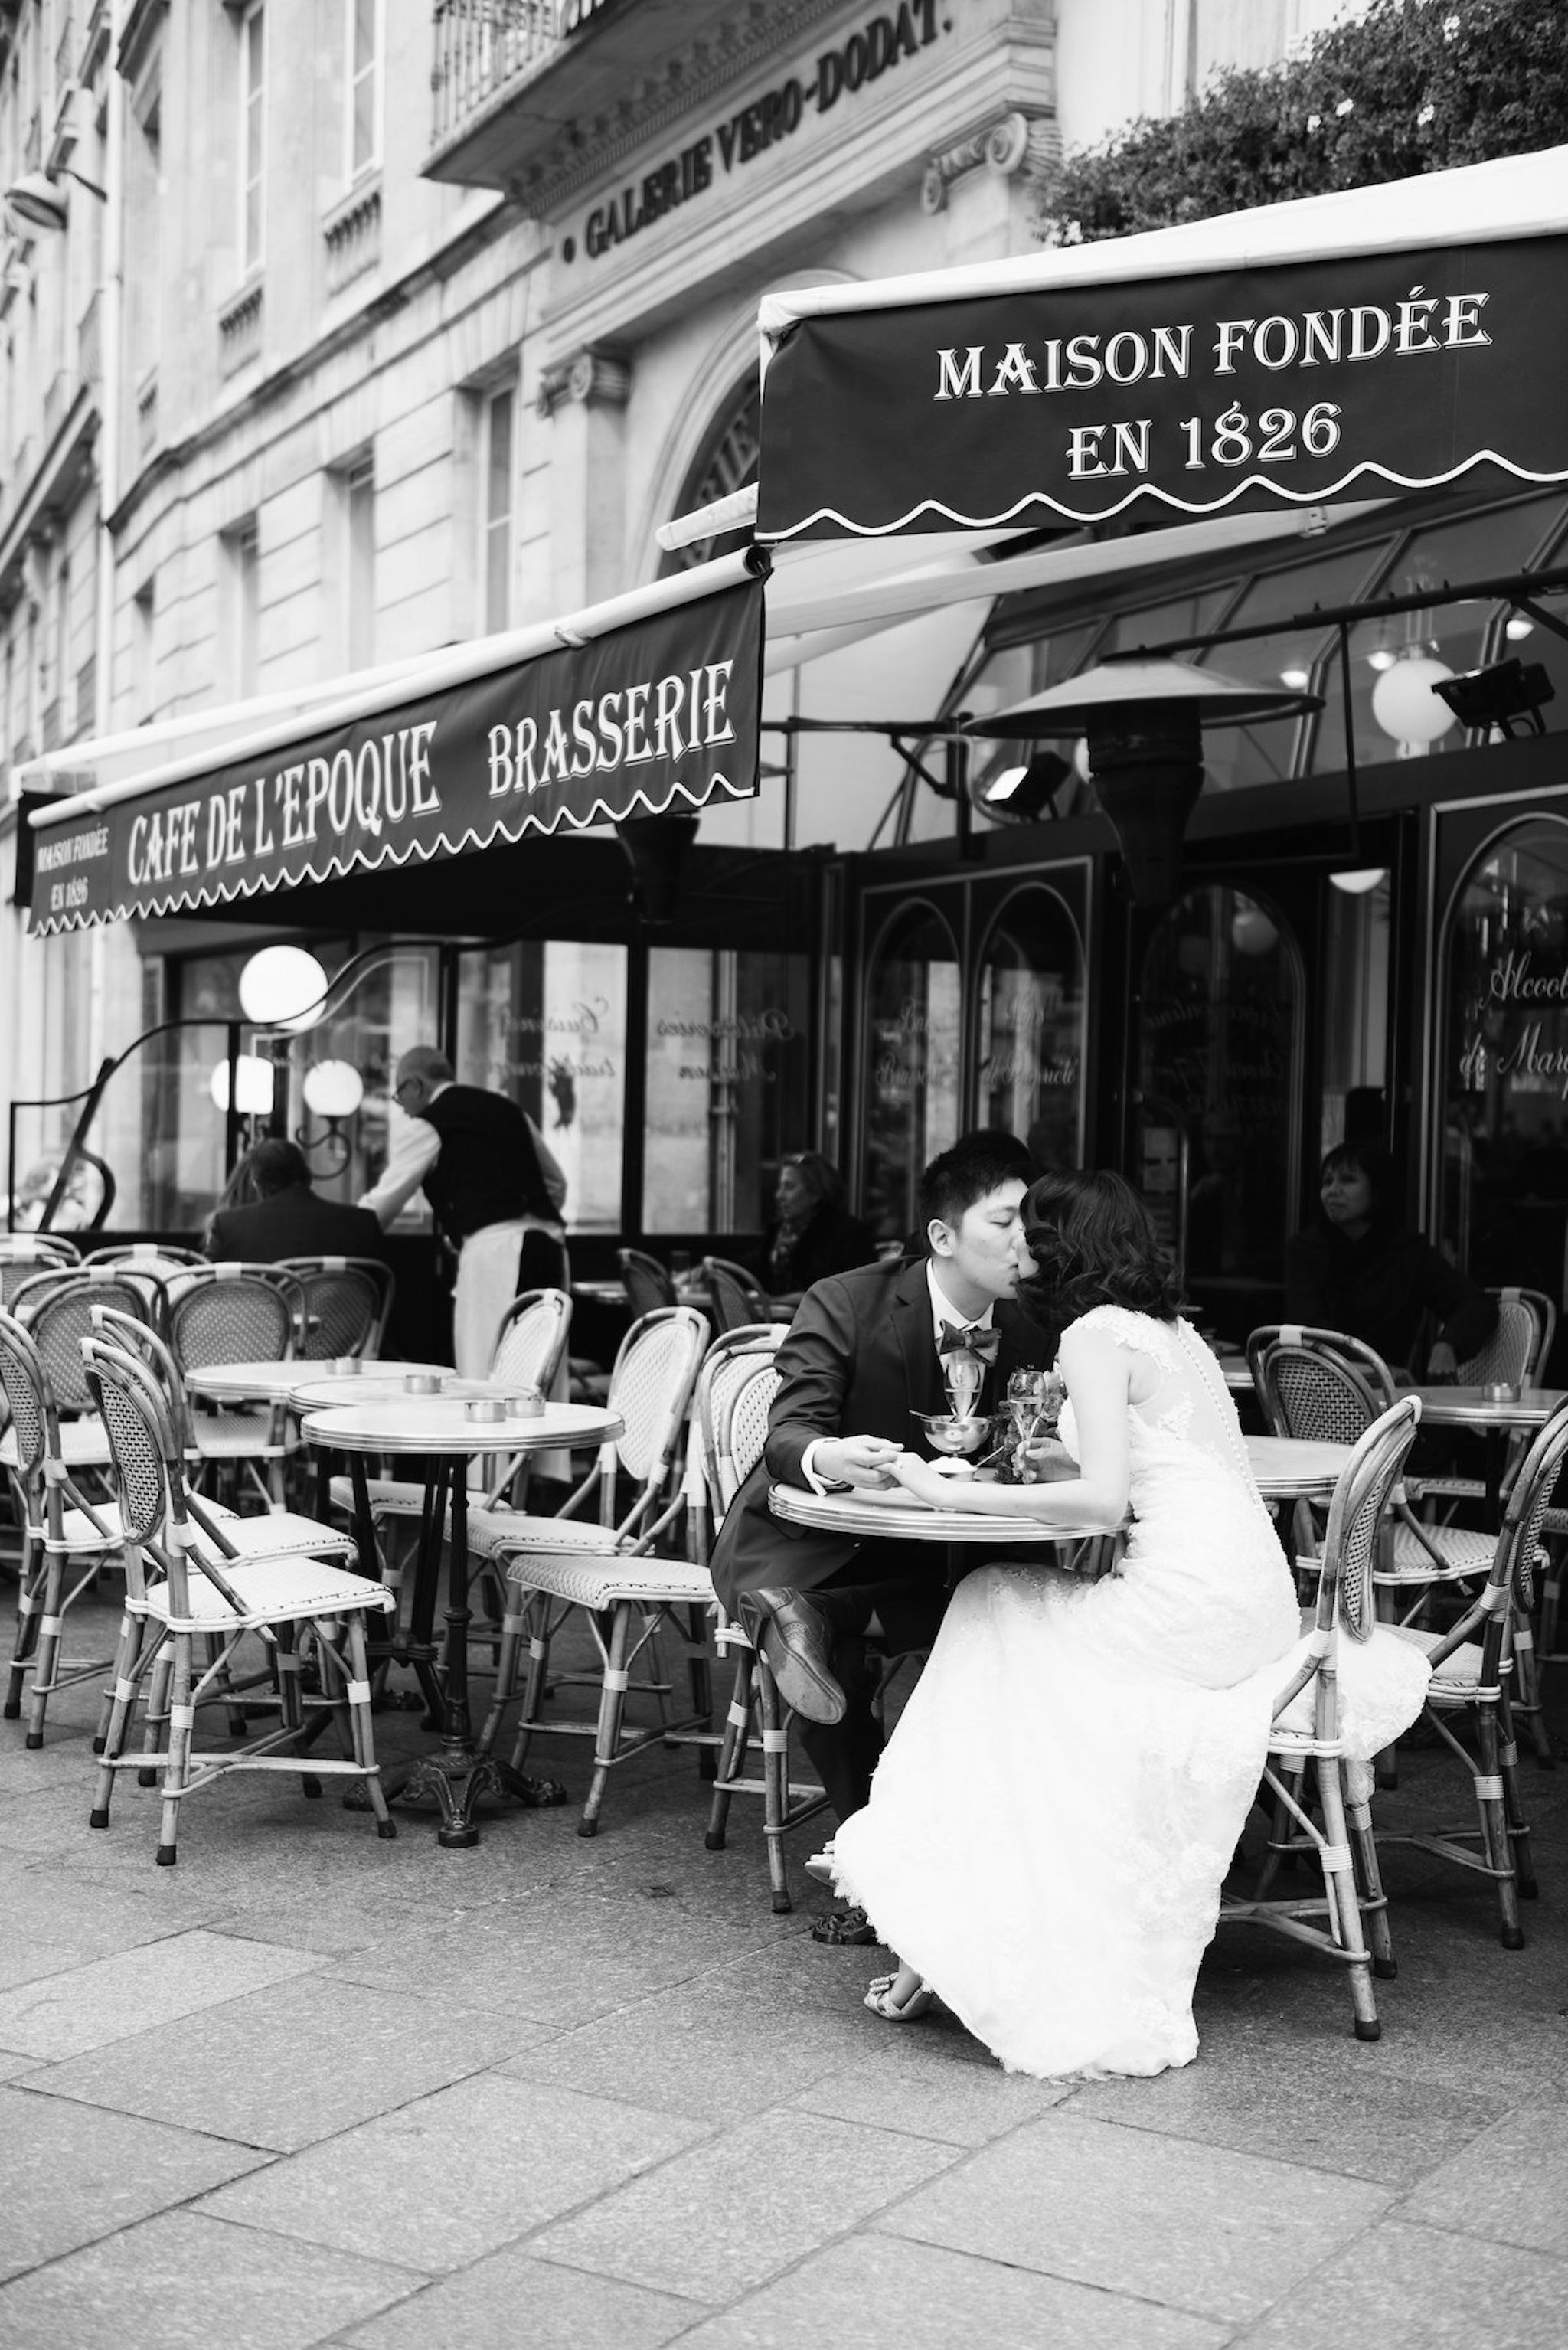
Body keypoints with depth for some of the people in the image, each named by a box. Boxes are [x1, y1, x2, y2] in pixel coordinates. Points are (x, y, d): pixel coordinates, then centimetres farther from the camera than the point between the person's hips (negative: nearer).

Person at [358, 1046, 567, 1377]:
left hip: (492, 1247, -7)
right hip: (549, 1240, 7)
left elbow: (380, 1206, 8)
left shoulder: (426, 1126, 3)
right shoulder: (507, 1109, 21)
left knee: (484, 1372, -6)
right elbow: (556, 1184, 26)